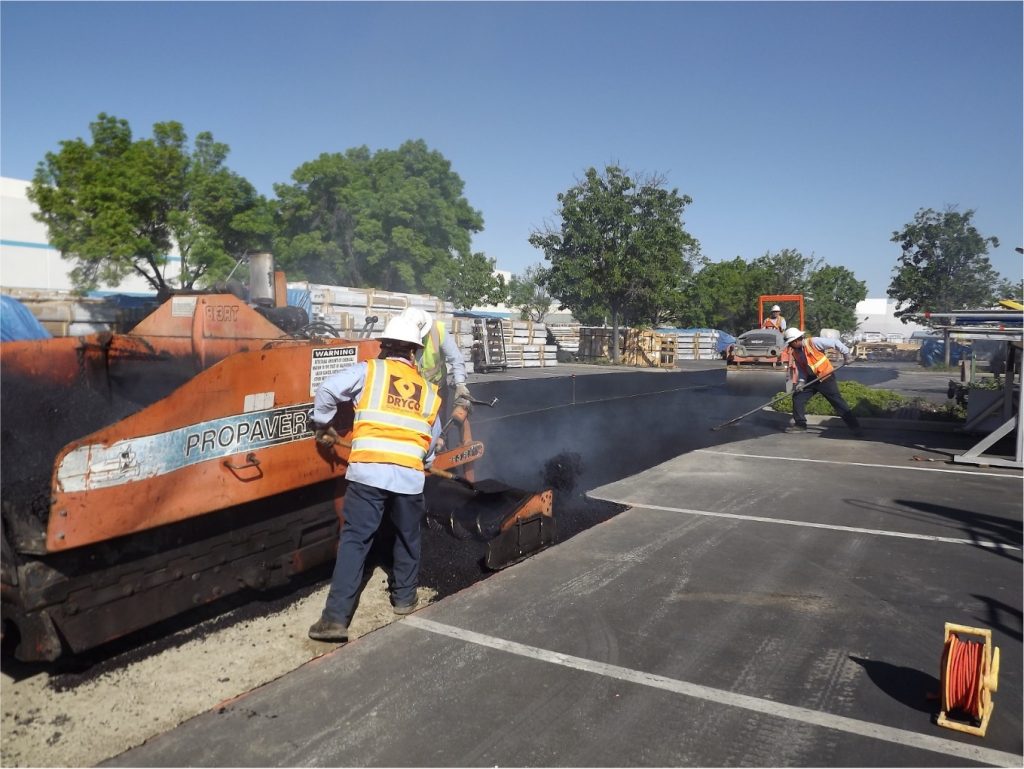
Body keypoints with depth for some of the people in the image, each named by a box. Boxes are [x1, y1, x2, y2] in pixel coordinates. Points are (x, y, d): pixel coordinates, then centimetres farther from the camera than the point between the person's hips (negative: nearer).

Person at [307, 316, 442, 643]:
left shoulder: (368, 371, 8)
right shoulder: (428, 391, 18)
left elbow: (326, 391, -2)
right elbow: (432, 442, 24)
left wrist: (323, 426, 13)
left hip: (368, 471, -2)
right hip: (410, 475, 2)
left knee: (354, 541, 2)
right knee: (407, 539, 23)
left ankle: (336, 617, -2)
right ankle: (404, 597, 35)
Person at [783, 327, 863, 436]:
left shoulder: (813, 342, -20)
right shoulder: (794, 352, 1)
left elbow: (834, 343, -16)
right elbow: (800, 368, 7)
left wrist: (846, 354, -15)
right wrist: (801, 381, -8)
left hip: (826, 378, -7)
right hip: (811, 379, 7)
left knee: (838, 402, -6)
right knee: (797, 398, 1)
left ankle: (855, 427, 0)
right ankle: (800, 425, 13)